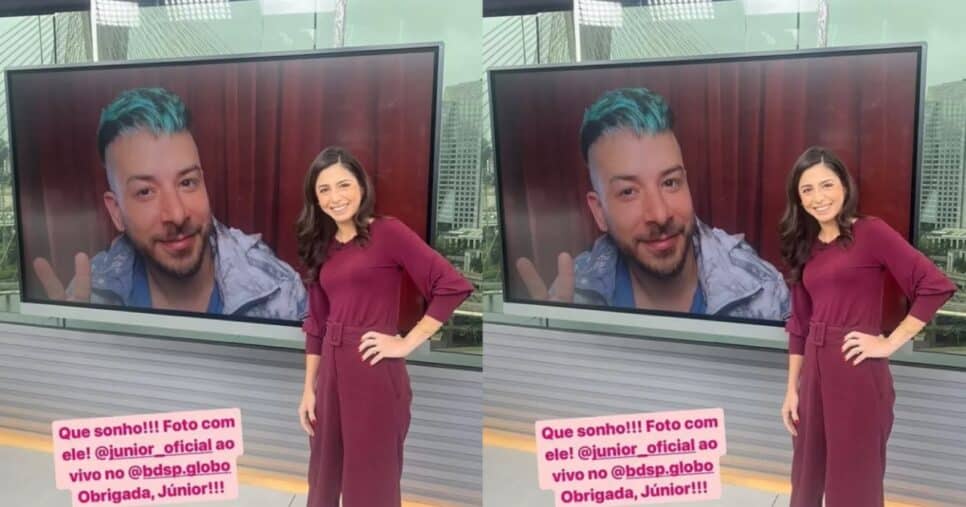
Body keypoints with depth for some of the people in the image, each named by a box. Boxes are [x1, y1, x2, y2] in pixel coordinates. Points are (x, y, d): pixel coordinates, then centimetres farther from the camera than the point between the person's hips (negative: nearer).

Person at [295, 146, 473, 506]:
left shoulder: (388, 233, -9)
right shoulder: (322, 247, 10)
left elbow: (453, 286, -16)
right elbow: (316, 324, 14)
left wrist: (407, 343, -13)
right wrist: (309, 388, 10)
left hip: (374, 374, -6)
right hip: (331, 373, 6)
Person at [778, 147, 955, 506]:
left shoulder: (871, 233, -9)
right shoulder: (805, 247, 10)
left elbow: (936, 286, -15)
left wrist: (890, 343, -12)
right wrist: (792, 388, 10)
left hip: (857, 373, -6)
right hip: (815, 373, 6)